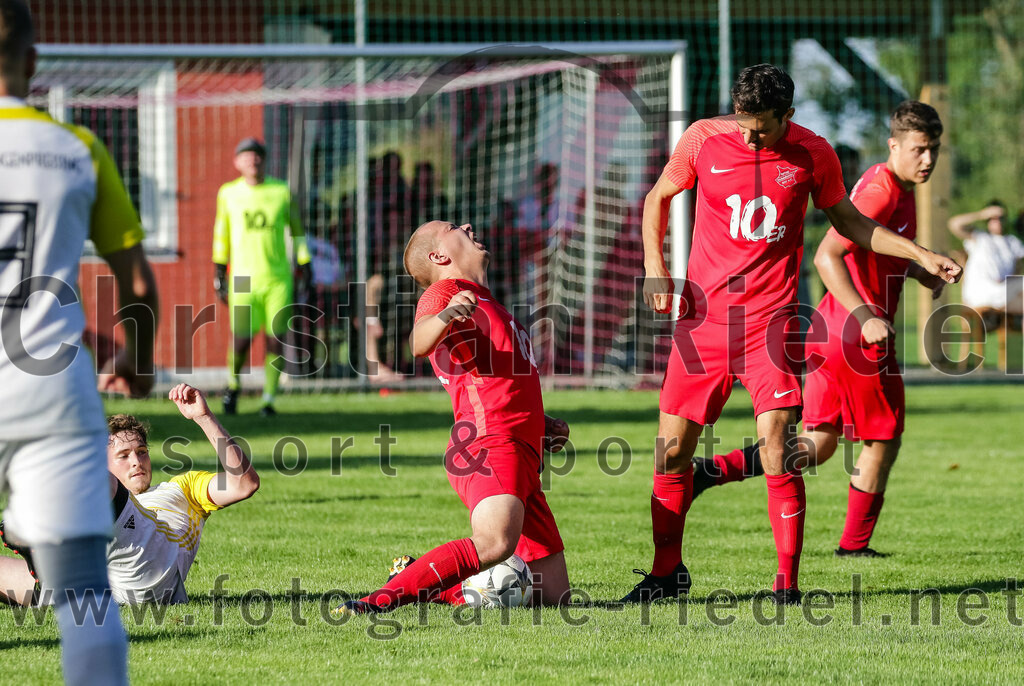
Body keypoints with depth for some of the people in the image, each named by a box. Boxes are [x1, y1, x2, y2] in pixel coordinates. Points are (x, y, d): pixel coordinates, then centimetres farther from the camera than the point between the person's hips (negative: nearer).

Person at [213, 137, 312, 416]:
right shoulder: (228, 193, 5)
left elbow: (297, 230, 12)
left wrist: (305, 268, 7)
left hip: (278, 278, 0)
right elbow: (221, 234, 13)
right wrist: (219, 273, 11)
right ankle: (233, 384, 22)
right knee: (241, 340, -7)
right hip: (243, 278, 0)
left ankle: (269, 399, 4)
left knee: (276, 338, -4)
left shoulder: (282, 191, 4)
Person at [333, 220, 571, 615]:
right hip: (487, 443, -9)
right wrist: (444, 316, -42)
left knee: (553, 596, 4)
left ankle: (422, 581, 15)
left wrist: (539, 424, 22)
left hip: (523, 458, 9)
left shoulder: (486, 304, 32)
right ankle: (380, 601, -35)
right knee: (495, 542, -38)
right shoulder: (444, 291, 3)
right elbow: (420, 344, -20)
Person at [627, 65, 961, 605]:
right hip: (703, 315, 2)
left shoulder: (812, 154, -2)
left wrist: (921, 255, 8)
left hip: (770, 318, -2)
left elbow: (848, 223, 15)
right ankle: (667, 571, 23)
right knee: (671, 448, 3)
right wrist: (655, 269, 1)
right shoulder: (704, 139, -2)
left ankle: (786, 582, -7)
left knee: (778, 448, -15)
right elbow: (658, 199, 14)